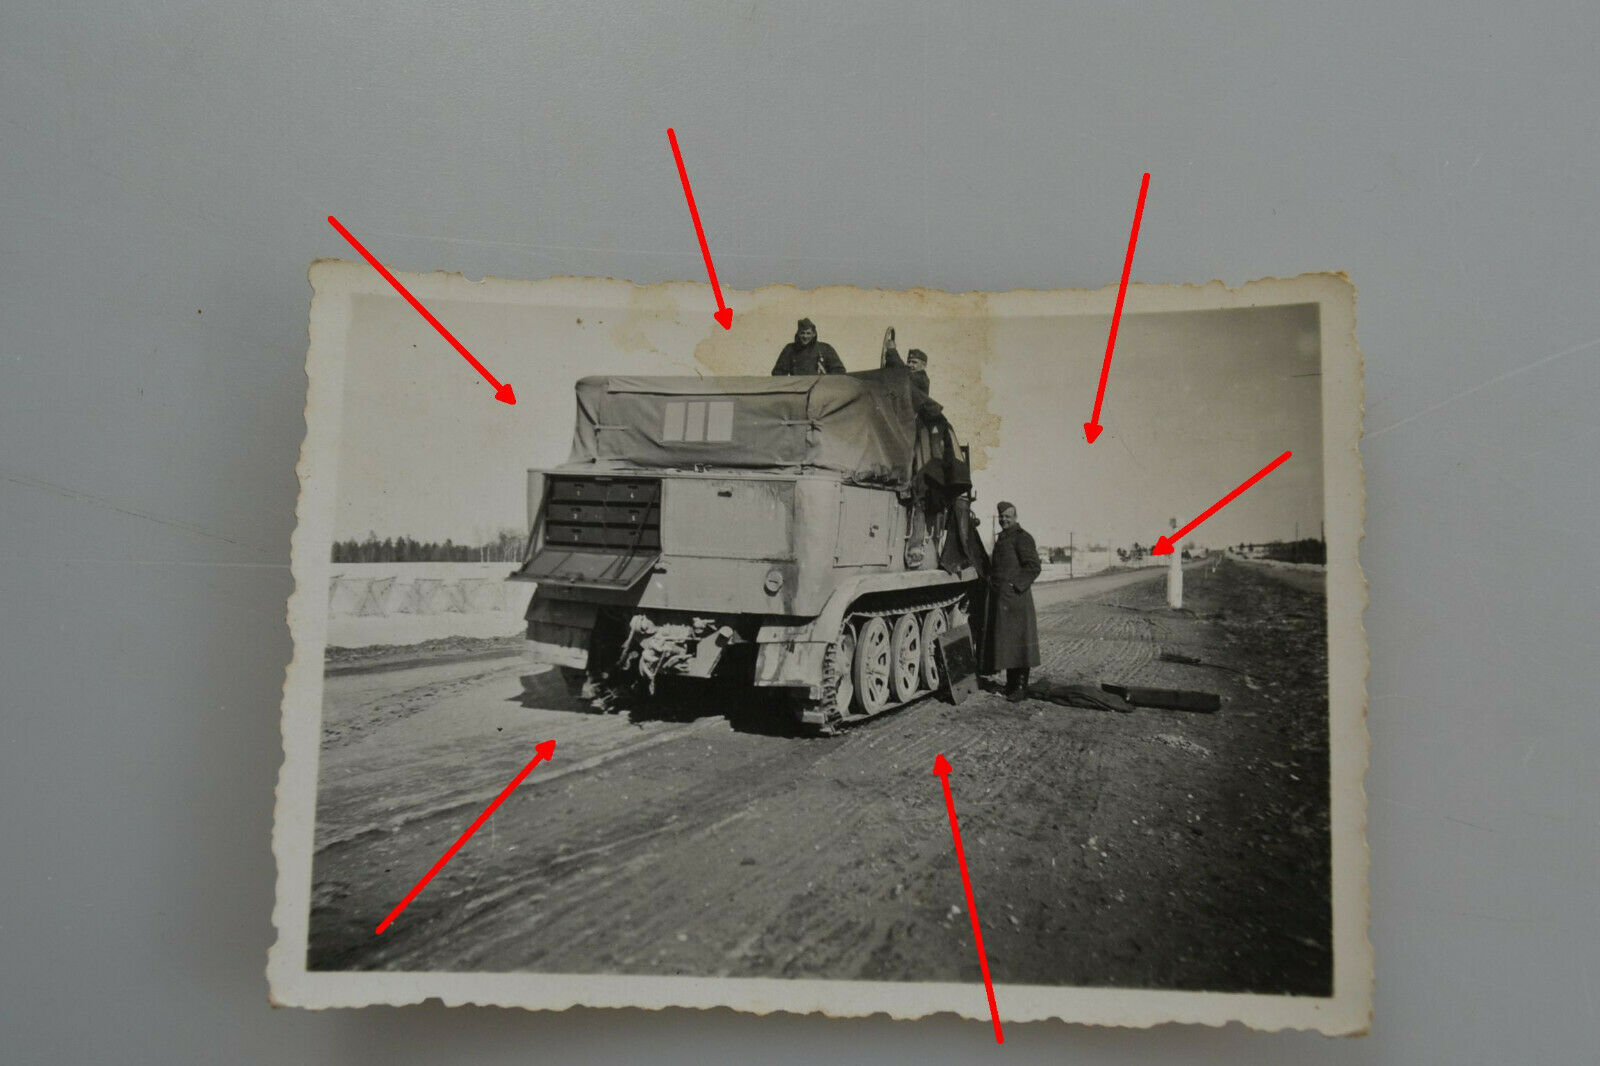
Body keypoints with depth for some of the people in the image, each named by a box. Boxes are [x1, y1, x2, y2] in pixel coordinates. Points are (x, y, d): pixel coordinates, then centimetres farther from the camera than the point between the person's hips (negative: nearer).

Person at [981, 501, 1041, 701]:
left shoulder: (1022, 537, -8)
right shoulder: (1002, 538, 20)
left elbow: (1034, 567, -15)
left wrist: (1015, 585, -17)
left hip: (1014, 597, -9)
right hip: (998, 596, 9)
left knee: (1016, 640, -7)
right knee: (1003, 640, 11)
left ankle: (1021, 687, -4)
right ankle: (1011, 684, 18)